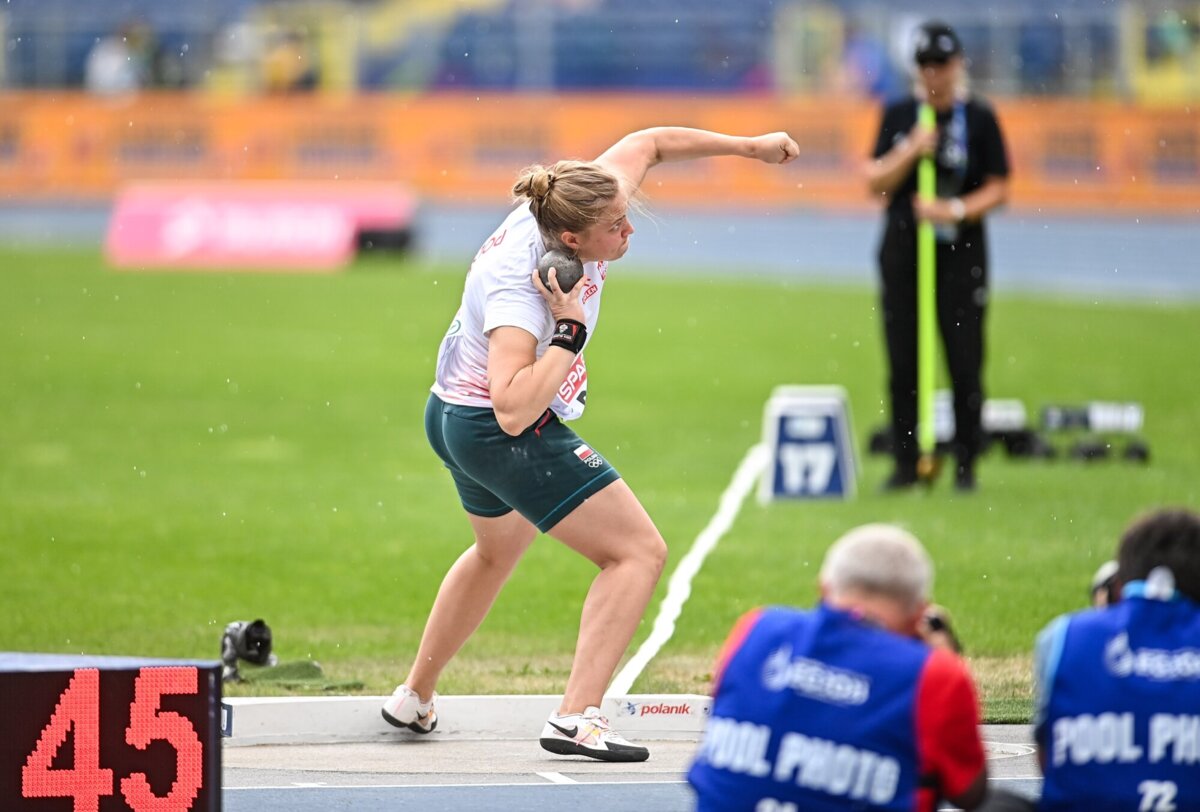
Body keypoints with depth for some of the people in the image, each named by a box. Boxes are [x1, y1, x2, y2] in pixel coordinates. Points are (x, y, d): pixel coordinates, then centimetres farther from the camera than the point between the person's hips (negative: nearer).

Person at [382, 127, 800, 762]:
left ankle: (414, 699, 45)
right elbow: (515, 411, -46)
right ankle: (576, 719, -18)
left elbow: (647, 144, 6)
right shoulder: (518, 289, -36)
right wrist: (570, 333, -43)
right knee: (639, 551, -11)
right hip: (504, 434, -10)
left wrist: (749, 146, 8)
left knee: (498, 551, 33)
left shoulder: (586, 206, -14)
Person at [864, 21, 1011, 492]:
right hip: (902, 249, 3)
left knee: (964, 361, -5)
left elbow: (998, 188, -1)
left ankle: (965, 465, 3)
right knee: (902, 362, 2)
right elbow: (875, 183, 4)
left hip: (961, 251, -3)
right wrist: (910, 152, -11)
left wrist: (956, 211, -16)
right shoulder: (897, 115, 8)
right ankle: (906, 463, 9)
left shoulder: (979, 118, 0)